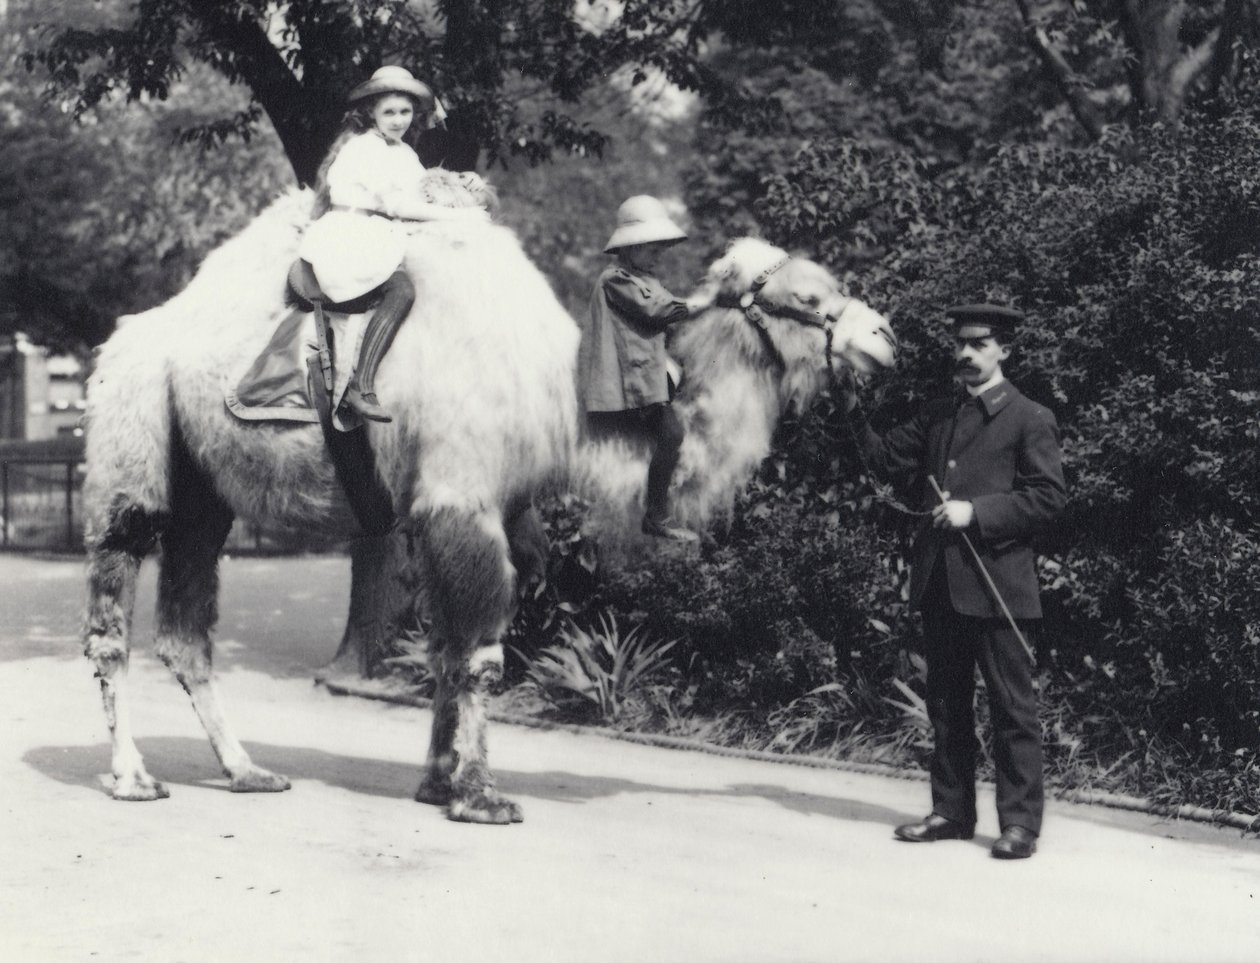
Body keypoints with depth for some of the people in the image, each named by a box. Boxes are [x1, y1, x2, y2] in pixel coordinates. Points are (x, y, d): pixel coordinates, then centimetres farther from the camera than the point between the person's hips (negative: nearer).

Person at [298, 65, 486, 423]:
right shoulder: (362, 147, -6)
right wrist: (454, 215, -12)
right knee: (401, 289, -31)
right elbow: (395, 204, -13)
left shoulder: (404, 153, 23)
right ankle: (361, 387, -36)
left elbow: (420, 196, 17)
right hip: (347, 239, -9)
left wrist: (461, 205, -1)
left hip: (381, 241, 9)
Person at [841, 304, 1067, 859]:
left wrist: (976, 512, -16)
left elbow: (1049, 496, -9)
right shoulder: (937, 417, 16)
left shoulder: (1029, 420, -3)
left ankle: (1020, 821, 3)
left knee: (1012, 706, -2)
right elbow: (886, 460, 12)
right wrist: (854, 414, -1)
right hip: (939, 583, 6)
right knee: (946, 703, 12)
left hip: (995, 585, -6)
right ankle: (951, 812, 20)